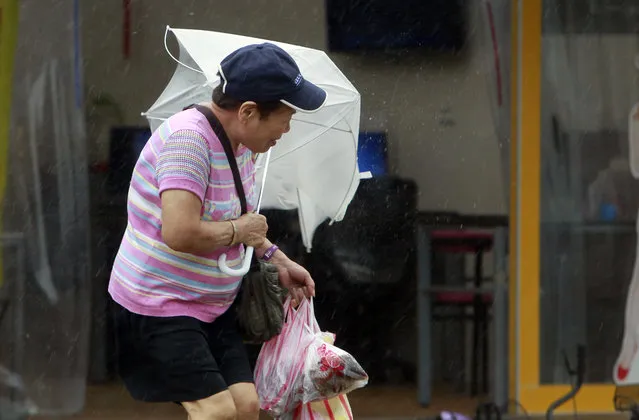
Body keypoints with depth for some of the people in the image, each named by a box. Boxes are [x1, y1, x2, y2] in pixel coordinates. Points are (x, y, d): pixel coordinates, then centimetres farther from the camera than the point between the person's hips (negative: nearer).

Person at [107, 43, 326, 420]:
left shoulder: (243, 143, 4)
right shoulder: (189, 138, -26)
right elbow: (180, 233, -36)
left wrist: (276, 258, 10)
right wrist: (239, 230, -20)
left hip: (215, 305, 9)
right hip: (159, 306, -9)